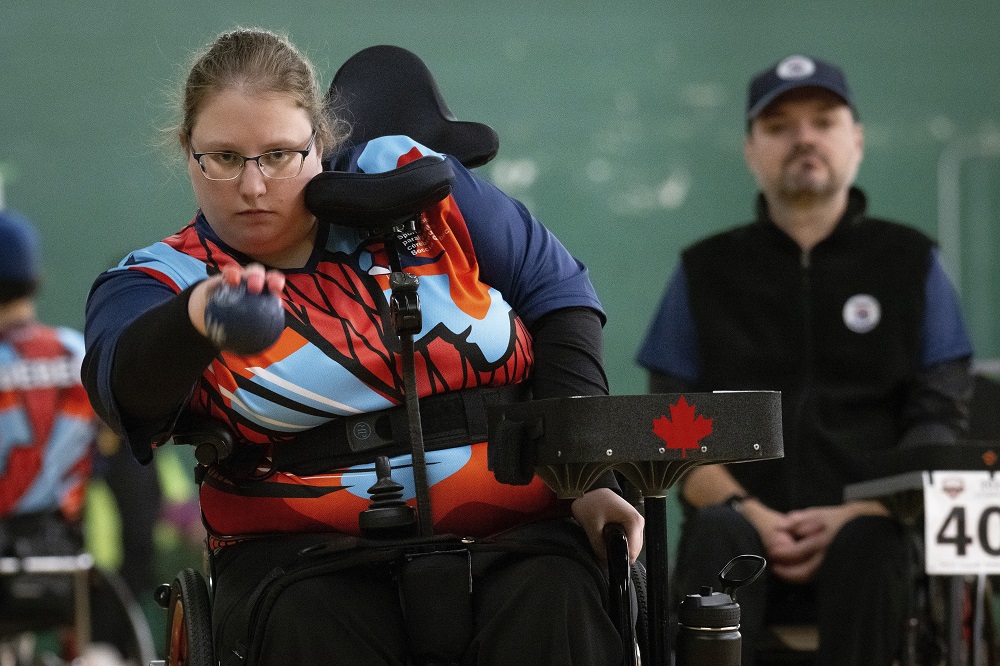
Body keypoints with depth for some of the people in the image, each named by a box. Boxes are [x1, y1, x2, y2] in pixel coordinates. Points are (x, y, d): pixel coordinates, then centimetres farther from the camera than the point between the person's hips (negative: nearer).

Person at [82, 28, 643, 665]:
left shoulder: (402, 176, 6)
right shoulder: (163, 281, 2)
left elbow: (558, 291, 11)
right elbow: (126, 383, -23)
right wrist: (200, 318, -48)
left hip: (513, 522, 1)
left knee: (555, 609, -32)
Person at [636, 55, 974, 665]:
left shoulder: (912, 263, 14)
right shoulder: (706, 272, 16)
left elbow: (940, 418, 6)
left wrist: (858, 515, -13)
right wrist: (749, 514, -11)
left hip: (870, 527, -1)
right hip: (749, 520, 1)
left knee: (868, 545, -36)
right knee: (718, 535, -34)